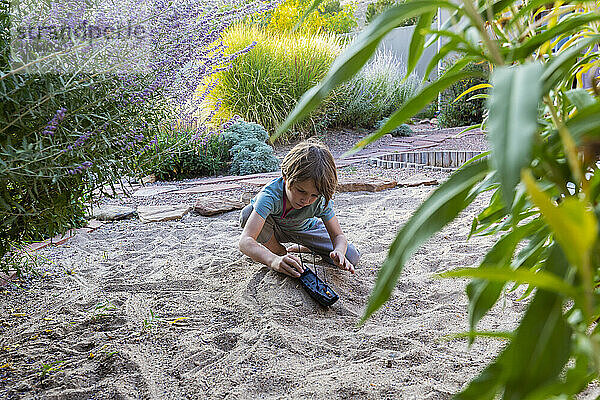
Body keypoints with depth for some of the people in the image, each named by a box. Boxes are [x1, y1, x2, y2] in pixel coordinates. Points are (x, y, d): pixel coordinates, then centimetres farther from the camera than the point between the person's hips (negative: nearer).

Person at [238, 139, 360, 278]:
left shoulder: (320, 201, -29)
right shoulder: (271, 194, -41)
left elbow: (338, 236, -22)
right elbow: (245, 241, -51)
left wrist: (339, 253, -48)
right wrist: (274, 260, -71)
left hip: (303, 229, 3)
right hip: (274, 230, -2)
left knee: (351, 257, -14)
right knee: (247, 214, -37)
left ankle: (302, 247, 13)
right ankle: (280, 253, -9)